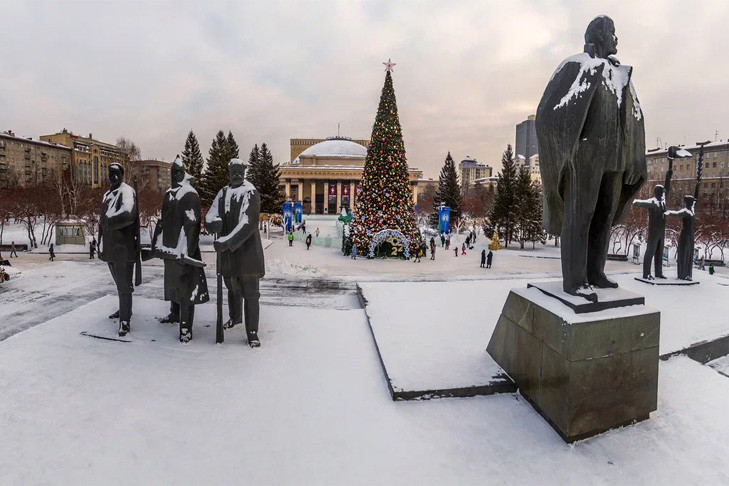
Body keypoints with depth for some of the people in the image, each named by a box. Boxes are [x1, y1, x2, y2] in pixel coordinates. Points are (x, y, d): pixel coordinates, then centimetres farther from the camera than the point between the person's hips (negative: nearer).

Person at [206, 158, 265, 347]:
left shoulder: (251, 193, -11)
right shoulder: (223, 193, 10)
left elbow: (247, 224, -22)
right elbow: (210, 216, 3)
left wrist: (227, 241, -30)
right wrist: (215, 222, -22)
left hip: (247, 250, -6)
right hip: (226, 249, 6)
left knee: (250, 293, -5)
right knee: (232, 287, 23)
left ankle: (252, 332, 4)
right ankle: (235, 317, 46)